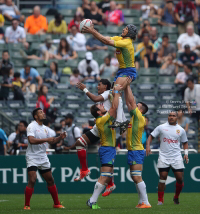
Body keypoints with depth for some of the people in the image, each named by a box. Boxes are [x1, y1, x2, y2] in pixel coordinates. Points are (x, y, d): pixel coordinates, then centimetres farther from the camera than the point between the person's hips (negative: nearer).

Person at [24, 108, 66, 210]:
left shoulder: (45, 128, 13)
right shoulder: (32, 126, -11)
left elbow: (51, 141, 24)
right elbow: (31, 140, -26)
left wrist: (60, 137, 7)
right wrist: (46, 139, -26)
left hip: (43, 158, 7)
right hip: (32, 157, -7)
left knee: (50, 180, 11)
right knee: (32, 180, -17)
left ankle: (56, 203, 22)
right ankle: (26, 205, -10)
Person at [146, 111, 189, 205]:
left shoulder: (181, 130, 9)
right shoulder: (161, 127, 5)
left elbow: (185, 143, 19)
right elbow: (151, 136, 8)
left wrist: (186, 153, 6)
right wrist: (148, 146, -8)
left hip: (177, 157, 2)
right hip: (163, 157, -1)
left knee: (180, 178, -3)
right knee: (162, 178, -7)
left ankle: (176, 197, 19)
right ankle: (160, 200, -1)